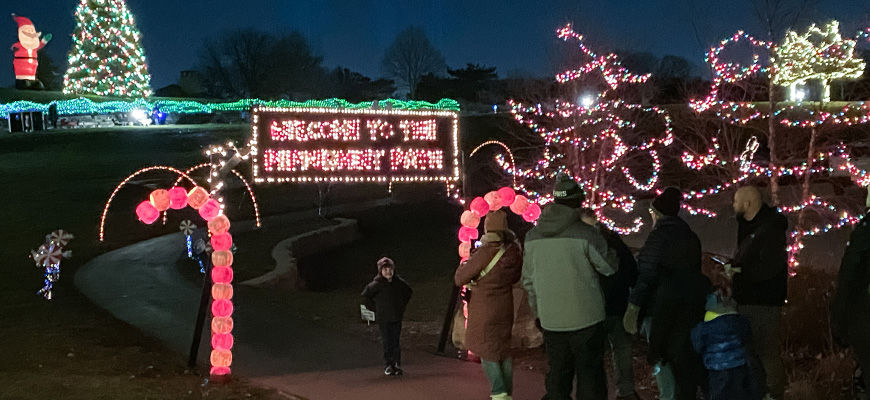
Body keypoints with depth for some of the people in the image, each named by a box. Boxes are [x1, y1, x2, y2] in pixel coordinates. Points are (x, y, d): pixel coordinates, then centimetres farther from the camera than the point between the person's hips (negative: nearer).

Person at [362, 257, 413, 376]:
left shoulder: (399, 282, 2)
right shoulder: (376, 284, -8)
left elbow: (408, 292, 21)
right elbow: (366, 296, 4)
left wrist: (402, 306, 15)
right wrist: (375, 308, 2)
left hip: (397, 317, 3)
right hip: (383, 318, -2)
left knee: (396, 342, 4)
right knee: (387, 342, -1)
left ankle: (397, 364, 12)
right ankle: (389, 365, 7)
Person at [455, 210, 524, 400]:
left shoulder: (485, 252, -22)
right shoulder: (514, 250, -5)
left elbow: (460, 279, -13)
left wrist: (467, 261, 2)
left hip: (484, 308, -6)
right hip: (505, 306, 6)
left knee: (486, 351, 5)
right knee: (503, 350, 17)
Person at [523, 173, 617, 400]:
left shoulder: (533, 237, 2)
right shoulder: (585, 235, -13)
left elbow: (528, 280, 8)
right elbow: (609, 267, -3)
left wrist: (537, 311, 20)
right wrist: (603, 242, 14)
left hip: (551, 320, 4)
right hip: (586, 319, -4)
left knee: (558, 375, 14)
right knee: (590, 374, 5)